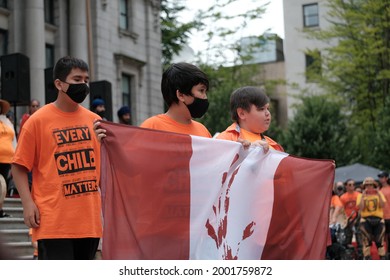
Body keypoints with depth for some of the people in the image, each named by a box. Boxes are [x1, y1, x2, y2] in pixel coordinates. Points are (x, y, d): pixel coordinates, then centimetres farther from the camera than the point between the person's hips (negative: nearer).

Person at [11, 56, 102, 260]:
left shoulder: (94, 121, 9)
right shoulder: (38, 120, -3)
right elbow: (19, 167, -2)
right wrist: (28, 203, -12)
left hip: (89, 218, 5)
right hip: (54, 220, -5)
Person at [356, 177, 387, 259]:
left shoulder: (379, 194, 10)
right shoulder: (361, 195, 6)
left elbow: (382, 205, -5)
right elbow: (361, 208, -9)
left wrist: (378, 194, -10)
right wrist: (363, 196, -11)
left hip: (378, 220, 1)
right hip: (366, 220, -1)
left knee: (380, 240, 0)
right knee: (367, 241, -5)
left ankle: (383, 258, 5)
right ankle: (367, 258, -1)